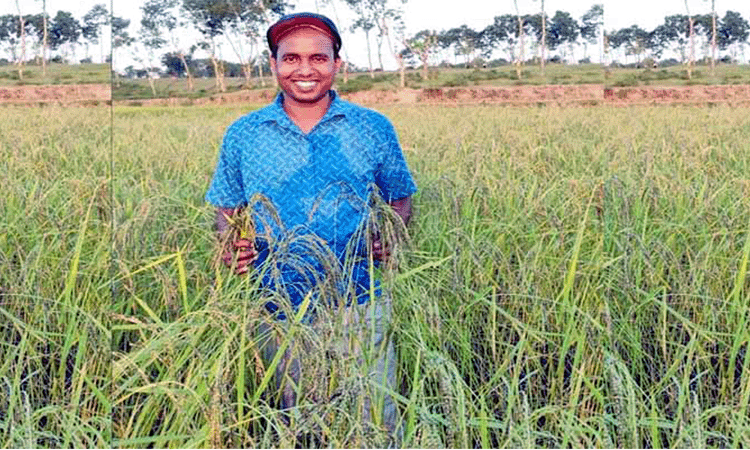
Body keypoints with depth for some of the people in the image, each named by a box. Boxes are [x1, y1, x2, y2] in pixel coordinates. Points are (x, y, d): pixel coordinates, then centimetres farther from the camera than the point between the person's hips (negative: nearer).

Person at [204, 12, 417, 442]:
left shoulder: (374, 128, 3)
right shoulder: (243, 135, 5)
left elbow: (400, 200, 11)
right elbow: (228, 209, 13)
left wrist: (389, 236, -9)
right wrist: (231, 246, -8)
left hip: (359, 304, -1)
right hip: (280, 308, 1)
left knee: (376, 422, 2)